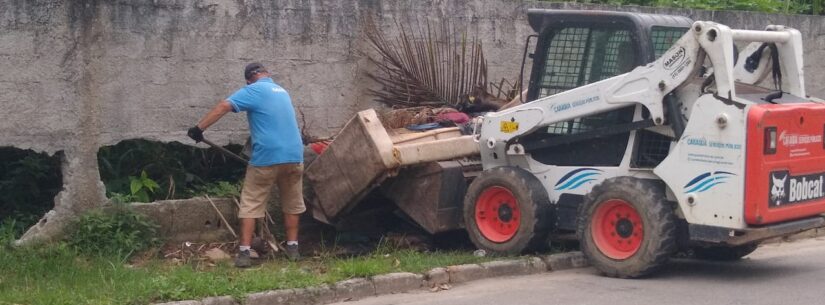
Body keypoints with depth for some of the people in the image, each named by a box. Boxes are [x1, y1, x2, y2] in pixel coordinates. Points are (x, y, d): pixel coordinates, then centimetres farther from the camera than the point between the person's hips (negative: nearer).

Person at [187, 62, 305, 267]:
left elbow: (223, 106, -14)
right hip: (294, 156, 6)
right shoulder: (282, 92, 21)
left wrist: (199, 128, -13)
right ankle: (292, 248, 20)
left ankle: (244, 253, -1)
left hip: (266, 157, -5)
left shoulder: (254, 90, -2)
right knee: (292, 204, 18)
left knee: (250, 205, 3)